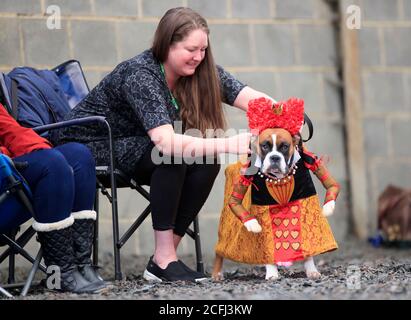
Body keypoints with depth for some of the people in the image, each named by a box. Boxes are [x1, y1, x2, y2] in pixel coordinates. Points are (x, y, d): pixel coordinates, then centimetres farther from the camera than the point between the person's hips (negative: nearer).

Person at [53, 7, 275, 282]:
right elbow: (166, 142, -41)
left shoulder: (200, 71, -9)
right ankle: (164, 258, -25)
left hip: (130, 148, 7)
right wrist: (228, 144, -47)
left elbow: (253, 99, -16)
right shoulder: (140, 75, -29)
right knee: (174, 154, -30)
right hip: (88, 146, -7)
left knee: (206, 162, -16)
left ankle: (163, 258, -14)